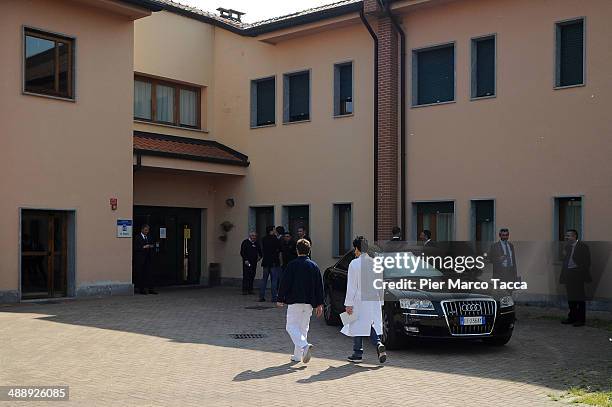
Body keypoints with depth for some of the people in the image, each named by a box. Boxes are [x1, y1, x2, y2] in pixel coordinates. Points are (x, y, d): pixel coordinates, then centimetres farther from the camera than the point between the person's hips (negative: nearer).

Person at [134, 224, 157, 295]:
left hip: (148, 258, 6)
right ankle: (141, 289, 2)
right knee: (140, 274, -2)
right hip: (140, 259, -5)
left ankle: (150, 289, 2)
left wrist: (152, 246, 0)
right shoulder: (137, 237, -2)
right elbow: (135, 248, -9)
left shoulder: (148, 237, 18)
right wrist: (143, 247, -17)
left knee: (149, 273, 1)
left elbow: (152, 245, 22)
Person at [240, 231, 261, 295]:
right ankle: (244, 290, -6)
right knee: (246, 276, -7)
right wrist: (245, 260, -13)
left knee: (252, 276, 6)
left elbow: (259, 251, 22)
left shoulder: (256, 243, 12)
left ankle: (250, 290, 12)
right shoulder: (245, 242, -2)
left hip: (254, 262, 5)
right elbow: (242, 252, -4)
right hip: (247, 262, -5)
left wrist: (259, 256, 1)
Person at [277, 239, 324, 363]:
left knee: (291, 326, 1)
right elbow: (319, 286, 7)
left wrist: (280, 299, 2)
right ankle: (298, 355, 17)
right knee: (303, 327, 13)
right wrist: (319, 304, 13)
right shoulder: (314, 266, 5)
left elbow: (285, 283, -8)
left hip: (294, 301, -5)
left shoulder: (292, 265, -8)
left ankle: (304, 345, -22)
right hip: (309, 302, 5)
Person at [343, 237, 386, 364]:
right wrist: (381, 301, 16)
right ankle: (379, 345, -9)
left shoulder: (354, 264, -9)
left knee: (357, 327, 6)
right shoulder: (375, 263, 7)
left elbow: (351, 286, -10)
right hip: (374, 300, 5)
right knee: (372, 325, 14)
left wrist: (349, 304, -7)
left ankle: (358, 354, 12)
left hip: (359, 300, -5)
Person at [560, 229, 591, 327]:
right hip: (568, 274, 7)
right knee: (570, 297, 12)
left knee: (579, 297, -2)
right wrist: (563, 276, 11)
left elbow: (587, 262, -9)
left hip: (578, 275, -7)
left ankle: (581, 319, 4)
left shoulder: (582, 246, -8)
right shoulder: (567, 247, 14)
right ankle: (572, 317, 22)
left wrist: (584, 274, -14)